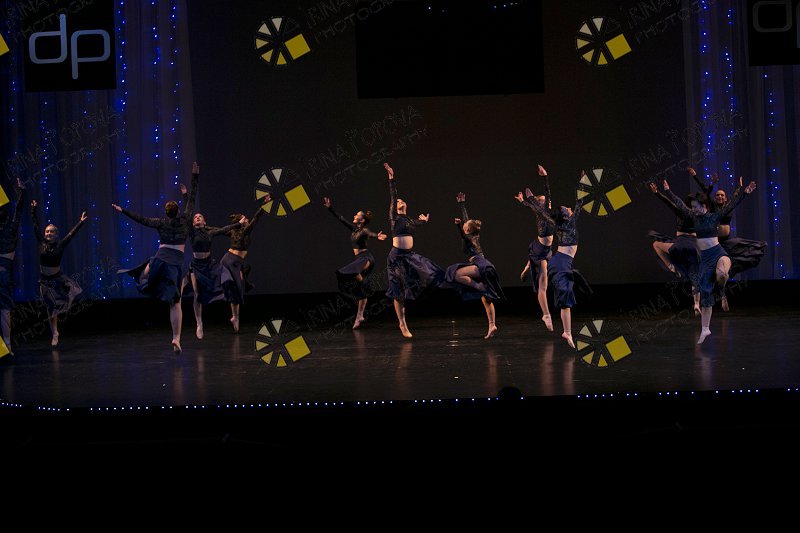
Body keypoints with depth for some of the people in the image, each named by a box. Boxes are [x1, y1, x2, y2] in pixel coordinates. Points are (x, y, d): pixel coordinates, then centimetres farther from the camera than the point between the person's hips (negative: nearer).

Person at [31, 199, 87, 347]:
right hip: (45, 279, 1)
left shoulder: (60, 245, -8)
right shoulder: (42, 243, -5)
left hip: (58, 277, -1)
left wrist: (81, 222, -15)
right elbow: (36, 226, -4)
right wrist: (34, 210, -7)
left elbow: (72, 233, -10)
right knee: (51, 308, 6)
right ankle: (54, 334, 15)